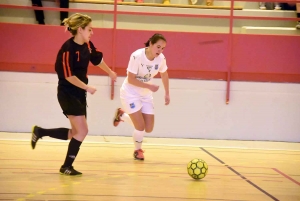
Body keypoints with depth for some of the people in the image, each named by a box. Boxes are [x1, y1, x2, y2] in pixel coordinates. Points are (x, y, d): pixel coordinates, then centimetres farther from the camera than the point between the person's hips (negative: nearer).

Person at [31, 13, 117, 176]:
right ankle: (67, 166, 1)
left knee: (76, 134, 11)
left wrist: (110, 72, 37)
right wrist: (87, 87, -22)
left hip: (79, 94, 8)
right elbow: (68, 75, -21)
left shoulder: (88, 45, 3)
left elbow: (97, 59, 23)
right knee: (82, 131, -12)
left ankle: (40, 132, 26)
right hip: (67, 94, -8)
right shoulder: (68, 48, -20)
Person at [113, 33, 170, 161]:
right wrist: (149, 86, -28)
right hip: (130, 93, -6)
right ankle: (137, 150, 20)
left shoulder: (161, 58, -11)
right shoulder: (137, 56, -27)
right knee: (140, 127, -12)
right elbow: (131, 79, -24)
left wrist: (167, 93, 11)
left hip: (146, 95, 6)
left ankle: (121, 115, 29)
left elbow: (164, 75, 9)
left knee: (148, 129, 3)